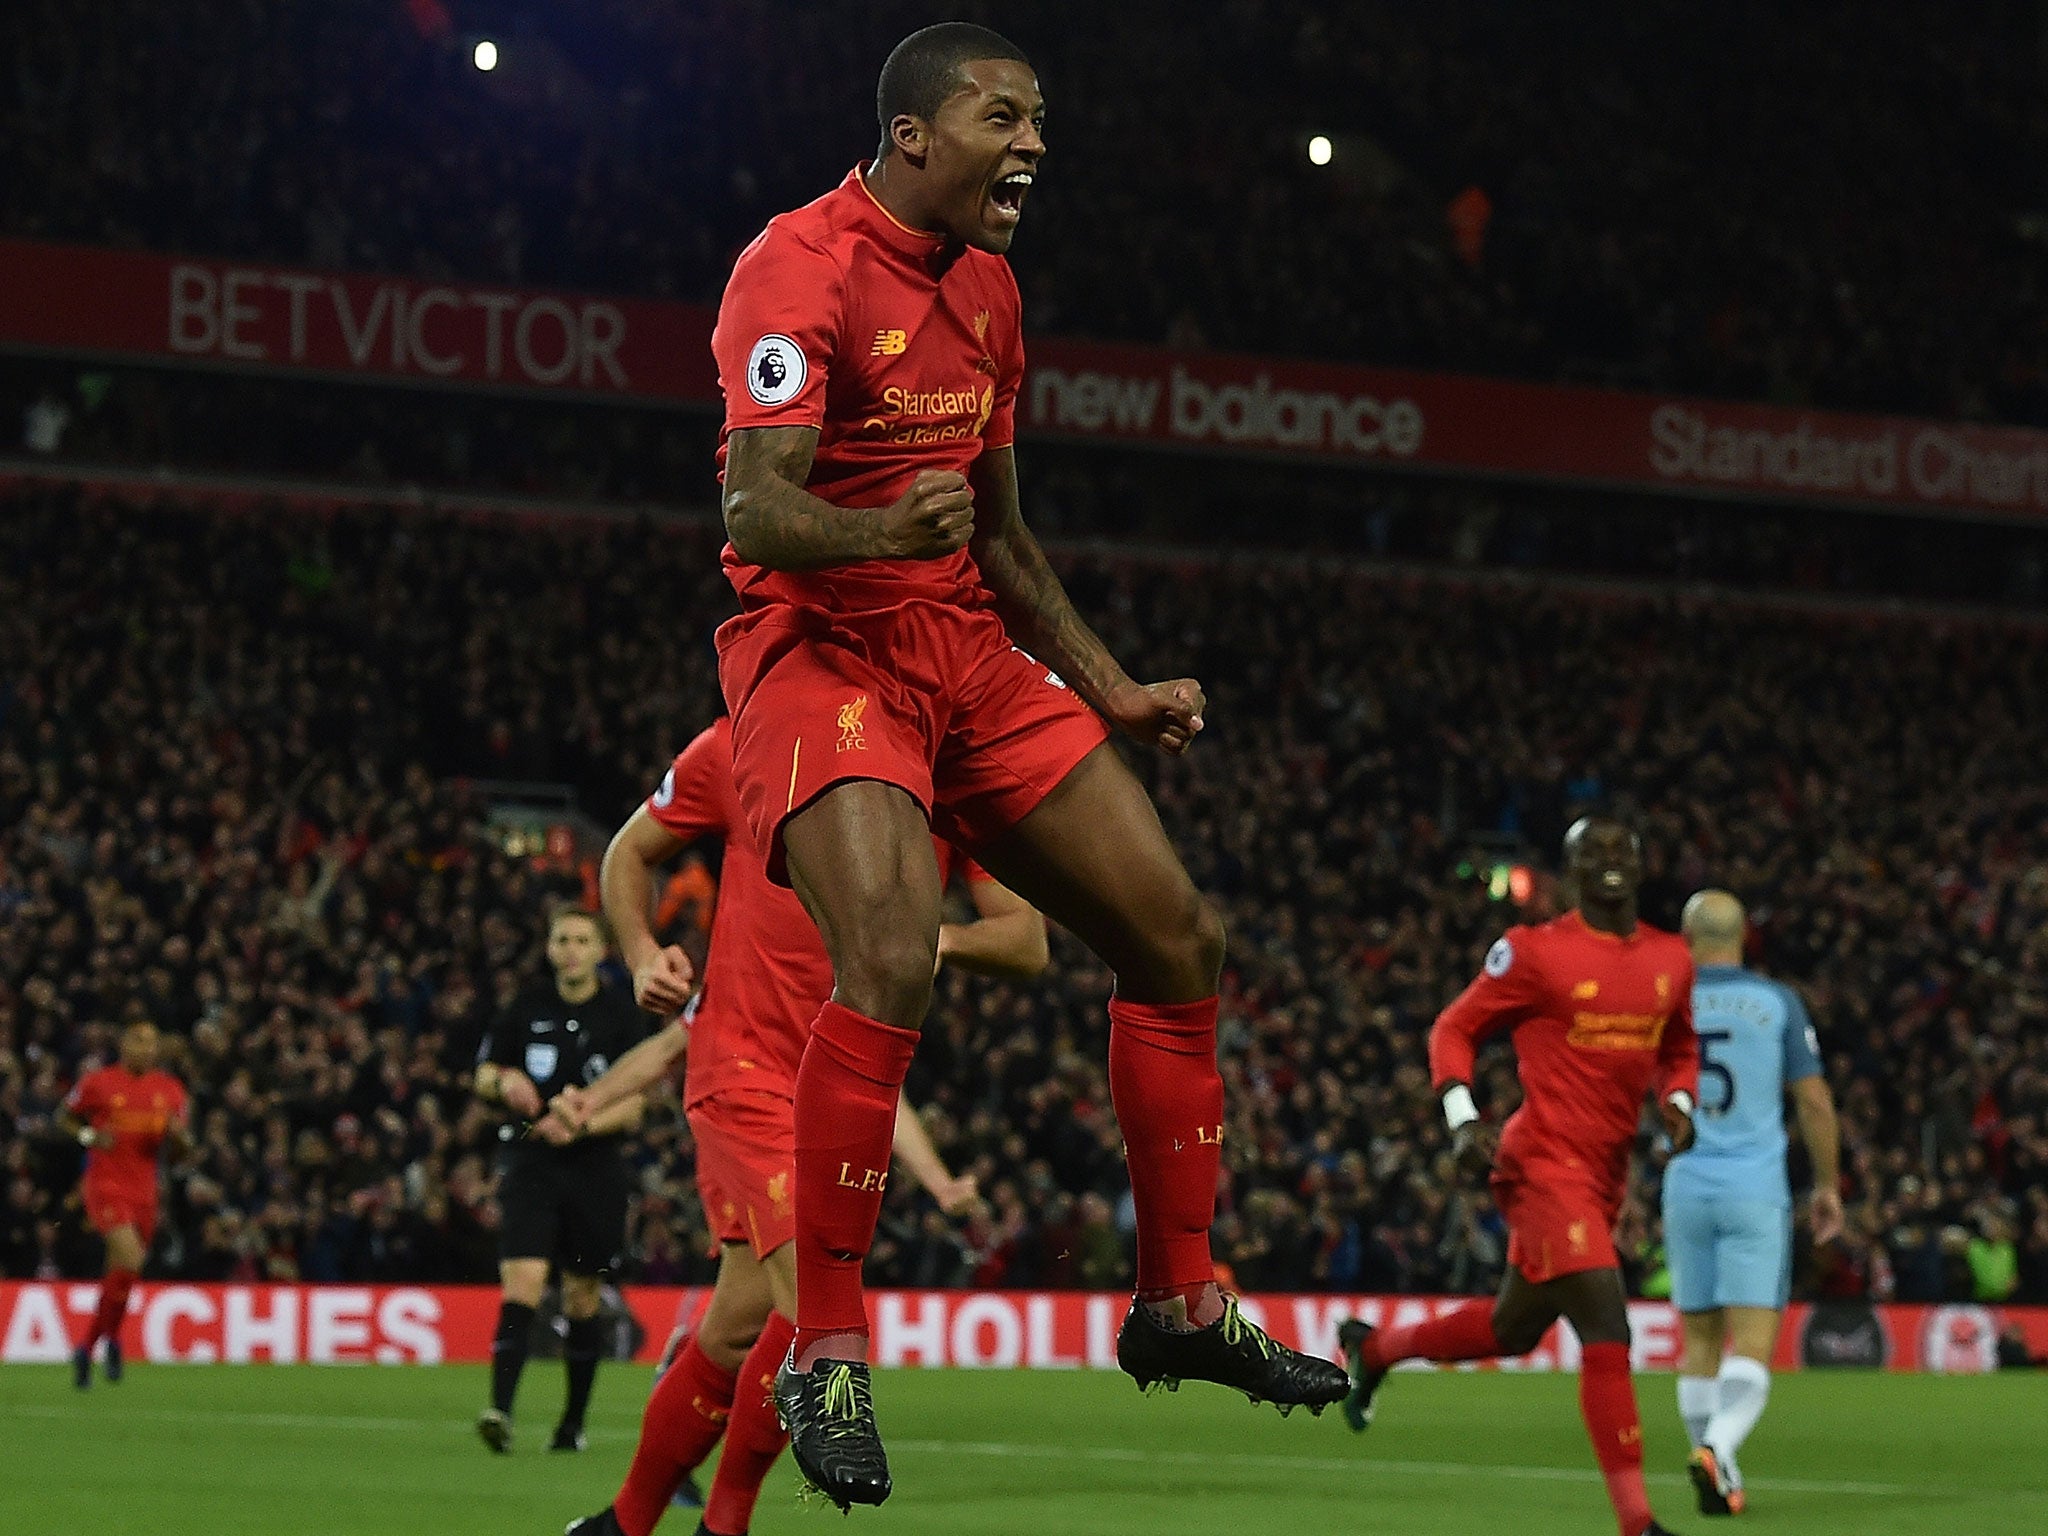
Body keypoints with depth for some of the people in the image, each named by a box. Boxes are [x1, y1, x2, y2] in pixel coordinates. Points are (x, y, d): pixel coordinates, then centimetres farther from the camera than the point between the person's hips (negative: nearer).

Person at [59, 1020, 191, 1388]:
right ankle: (112, 1338, -5)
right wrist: (89, 1137, -7)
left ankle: (87, 1348, 23)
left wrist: (178, 1134, -8)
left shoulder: (170, 1090, 8)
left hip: (144, 1190, 5)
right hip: (106, 1187, -5)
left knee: (119, 1274, 7)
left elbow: (181, 1150, 15)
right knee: (130, 1258, -23)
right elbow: (64, 1118, 12)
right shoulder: (97, 1083, -2)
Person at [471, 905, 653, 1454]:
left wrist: (581, 1125, -19)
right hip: (529, 1162, 0)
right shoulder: (528, 1007, 6)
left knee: (582, 1301, 8)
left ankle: (574, 1421, 22)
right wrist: (504, 1082, -9)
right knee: (522, 1282, -17)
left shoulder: (624, 1016, 1)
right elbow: (483, 1075, 15)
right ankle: (501, 1410, -27)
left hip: (595, 1167, 0)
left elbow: (632, 1109, -2)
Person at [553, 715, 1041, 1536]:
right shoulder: (740, 745, -4)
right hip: (745, 1065, -4)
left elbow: (1026, 943, 2)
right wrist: (642, 953, -7)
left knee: (733, 1339, 6)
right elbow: (628, 852, 11)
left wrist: (945, 937, -19)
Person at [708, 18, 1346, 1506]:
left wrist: (1113, 690, 21)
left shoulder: (985, 286, 14)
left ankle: (1182, 1302, 21)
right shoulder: (802, 268, -14)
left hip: (972, 654, 9)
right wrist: (881, 529, -45)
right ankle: (826, 1355, -20)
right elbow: (755, 510, -26)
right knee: (893, 957, -30)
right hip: (821, 647, -9)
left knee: (1181, 939, 6)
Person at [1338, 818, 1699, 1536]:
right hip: (1546, 1161, -8)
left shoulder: (1670, 959, 9)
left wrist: (1679, 1102, 2)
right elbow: (1454, 1029, 0)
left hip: (1605, 1173, 8)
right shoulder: (1535, 951, -8)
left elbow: (1678, 1051, 23)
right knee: (1607, 1332, -17)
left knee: (1513, 1329, 20)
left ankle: (1373, 1347, 45)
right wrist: (1462, 1119, -14)